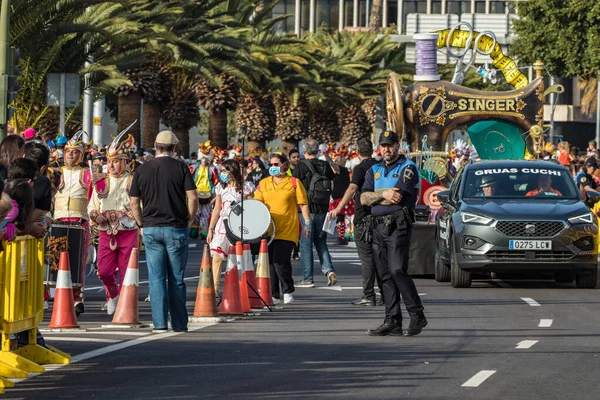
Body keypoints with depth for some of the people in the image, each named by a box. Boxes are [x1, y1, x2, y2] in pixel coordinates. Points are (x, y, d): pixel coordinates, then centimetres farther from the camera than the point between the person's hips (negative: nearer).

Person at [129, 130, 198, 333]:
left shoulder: (142, 170, 4)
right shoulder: (180, 167, -3)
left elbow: (134, 203, 5)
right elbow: (192, 198, -8)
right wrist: (189, 220, 7)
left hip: (151, 229, 1)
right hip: (176, 228, -1)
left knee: (156, 278, 3)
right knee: (176, 278, 6)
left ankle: (159, 323, -3)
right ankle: (179, 324, 9)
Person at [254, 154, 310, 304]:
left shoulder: (294, 183, 4)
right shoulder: (263, 184, 14)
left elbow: (303, 204, 5)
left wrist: (307, 224, 1)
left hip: (287, 230, -4)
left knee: (281, 261, -15)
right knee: (270, 262, 1)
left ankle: (288, 292, 2)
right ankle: (273, 295, 10)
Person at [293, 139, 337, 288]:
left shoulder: (300, 166, -9)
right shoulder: (326, 166, 4)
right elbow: (332, 187, 9)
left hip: (306, 208, -4)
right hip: (323, 209, 4)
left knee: (306, 243, 2)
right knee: (321, 241, 16)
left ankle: (307, 278, 3)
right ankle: (328, 269, -3)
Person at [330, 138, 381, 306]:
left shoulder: (360, 168, -10)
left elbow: (352, 188, -27)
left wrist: (339, 208, -35)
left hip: (364, 217, -7)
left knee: (366, 256, -6)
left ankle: (368, 296, -8)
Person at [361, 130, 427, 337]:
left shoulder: (408, 168, -1)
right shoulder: (374, 170, 19)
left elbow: (396, 198, -13)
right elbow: (364, 198, 7)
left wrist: (374, 198, 1)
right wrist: (383, 194, -9)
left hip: (398, 225, -7)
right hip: (379, 227, 7)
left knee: (398, 271, -17)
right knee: (385, 275, 4)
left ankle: (417, 316, -11)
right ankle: (392, 322, 5)